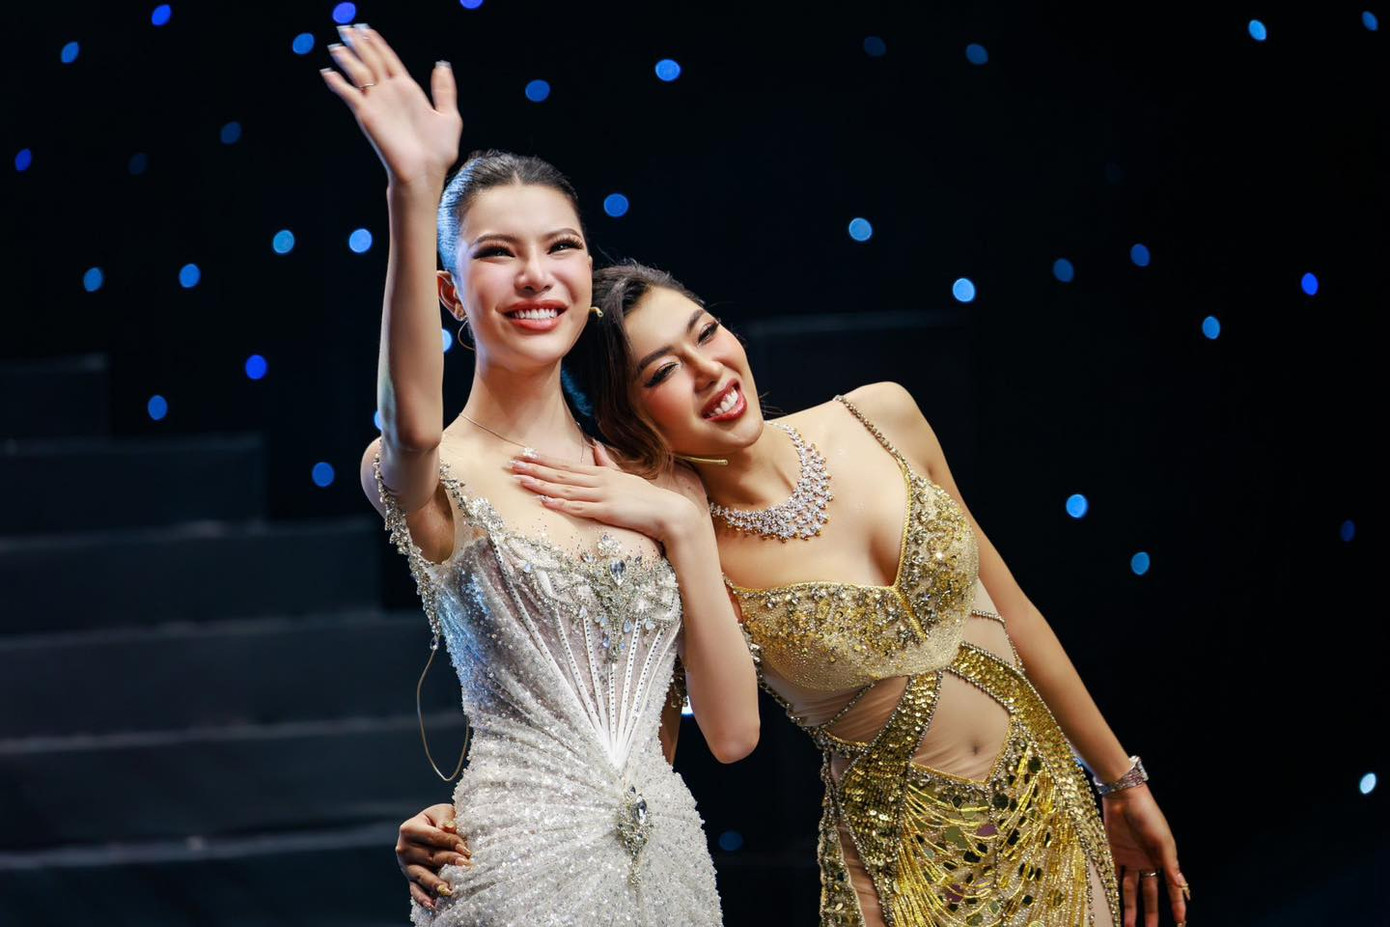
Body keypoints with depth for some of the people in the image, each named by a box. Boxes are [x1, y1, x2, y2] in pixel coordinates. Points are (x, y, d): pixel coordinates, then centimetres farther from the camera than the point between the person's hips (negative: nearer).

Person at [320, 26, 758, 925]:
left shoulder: (661, 477, 8)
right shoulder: (435, 477, -5)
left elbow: (733, 732, 5)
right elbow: (414, 422, -31)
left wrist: (684, 524, -5)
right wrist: (415, 191, -41)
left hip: (667, 845, 4)